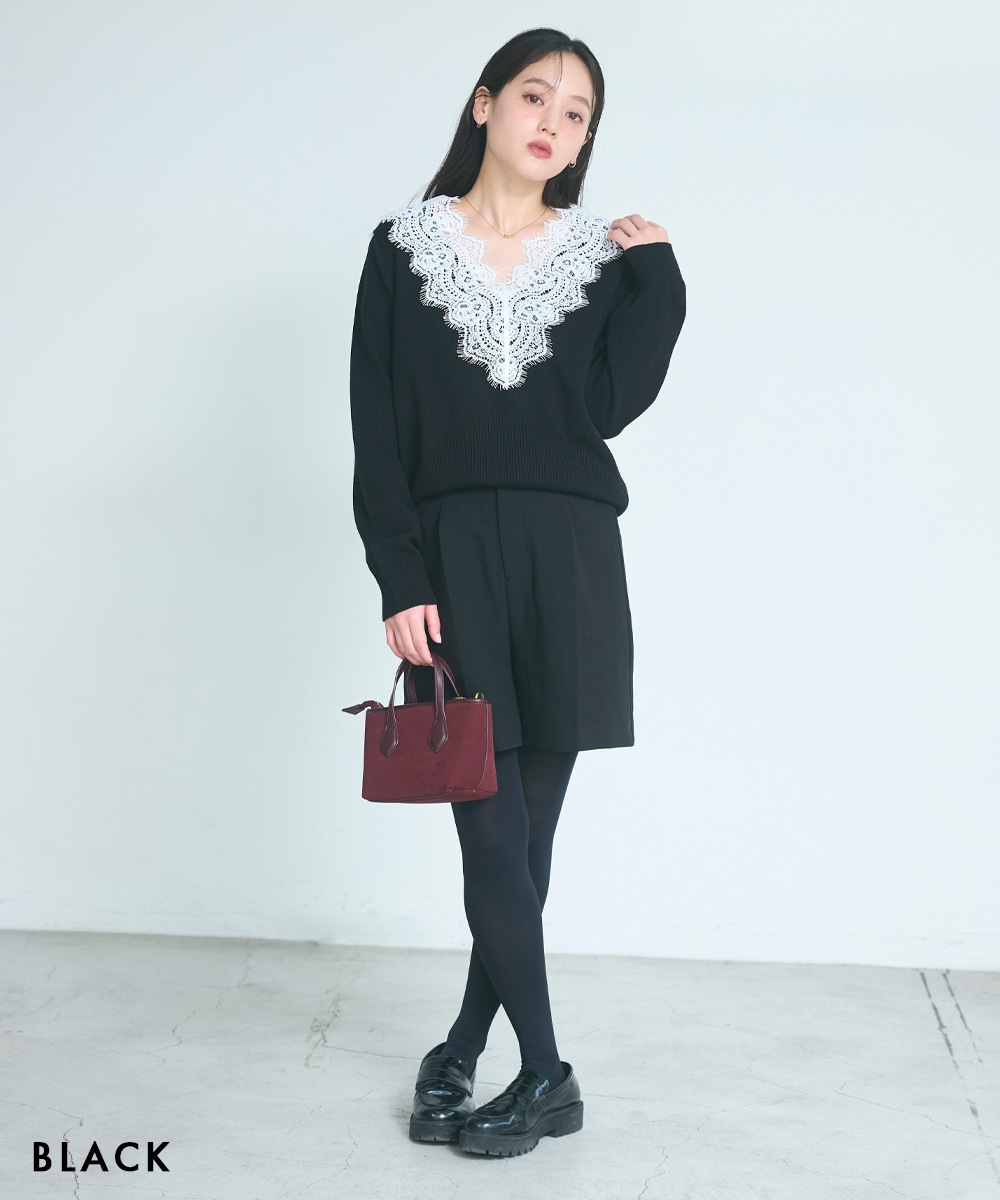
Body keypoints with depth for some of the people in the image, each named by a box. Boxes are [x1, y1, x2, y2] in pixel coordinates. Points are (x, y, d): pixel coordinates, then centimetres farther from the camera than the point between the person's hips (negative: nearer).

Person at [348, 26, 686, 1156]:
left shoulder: (606, 252, 11)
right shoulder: (406, 246, 6)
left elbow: (614, 404, -2)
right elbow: (378, 429, 1)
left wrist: (659, 275, -4)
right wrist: (400, 580, -7)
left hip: (568, 555, 2)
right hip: (453, 555, -1)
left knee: (527, 823, 3)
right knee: (493, 831, -4)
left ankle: (462, 1050, 19)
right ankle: (545, 1075, 8)